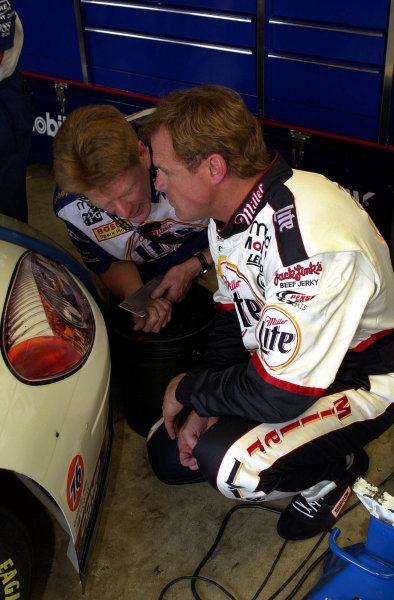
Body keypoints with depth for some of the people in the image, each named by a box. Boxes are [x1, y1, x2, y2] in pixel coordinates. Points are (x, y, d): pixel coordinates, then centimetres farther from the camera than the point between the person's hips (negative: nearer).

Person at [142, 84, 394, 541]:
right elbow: (233, 319, 5)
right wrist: (204, 408, -7)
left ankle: (335, 469, 0)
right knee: (167, 454, 4)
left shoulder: (308, 239, -37)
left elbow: (277, 395, -33)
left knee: (228, 463, -30)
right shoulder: (229, 209, -7)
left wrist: (189, 390, -16)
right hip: (275, 363, 8)